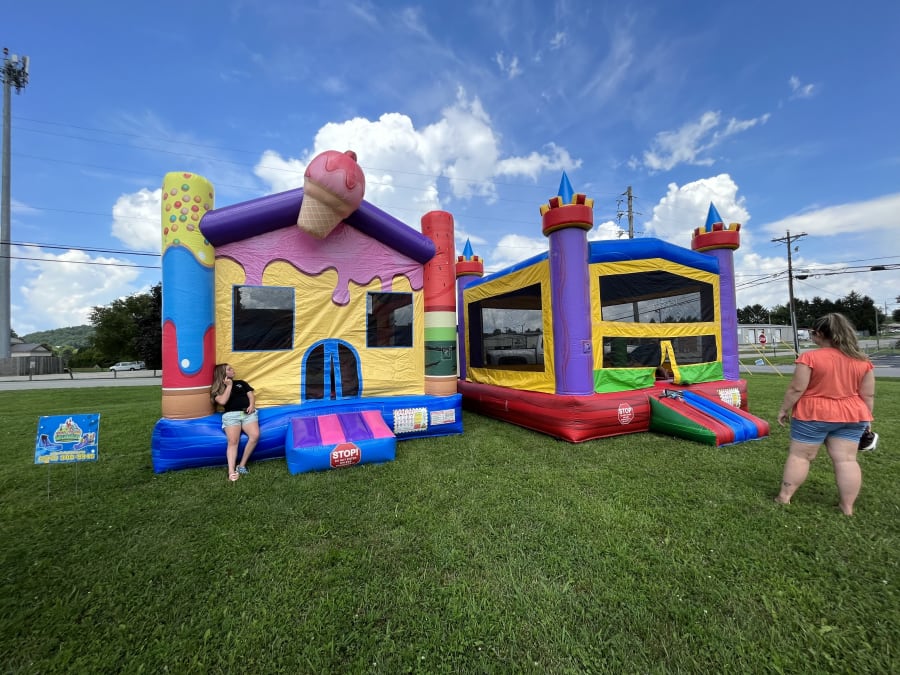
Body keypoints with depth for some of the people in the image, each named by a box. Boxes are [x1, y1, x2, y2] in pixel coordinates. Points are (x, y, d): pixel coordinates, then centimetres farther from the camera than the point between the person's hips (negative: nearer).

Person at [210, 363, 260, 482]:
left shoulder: (241, 382, 27)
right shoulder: (217, 389, 16)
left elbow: (251, 395, 18)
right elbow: (223, 401, -3)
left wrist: (251, 405, -2)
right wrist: (229, 386, 2)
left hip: (247, 412, 2)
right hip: (231, 415, -2)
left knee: (255, 435, -25)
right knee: (233, 441, -25)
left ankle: (241, 465, -14)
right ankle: (231, 472, -28)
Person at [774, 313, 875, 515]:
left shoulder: (809, 358, -16)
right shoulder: (863, 361, 2)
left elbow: (796, 389, -16)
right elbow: (868, 395, 5)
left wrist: (784, 409, -4)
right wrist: (866, 418, 17)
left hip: (813, 415, -5)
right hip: (851, 416, 5)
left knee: (799, 455, 4)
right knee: (846, 460, 8)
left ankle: (784, 497, 12)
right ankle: (847, 508, 15)